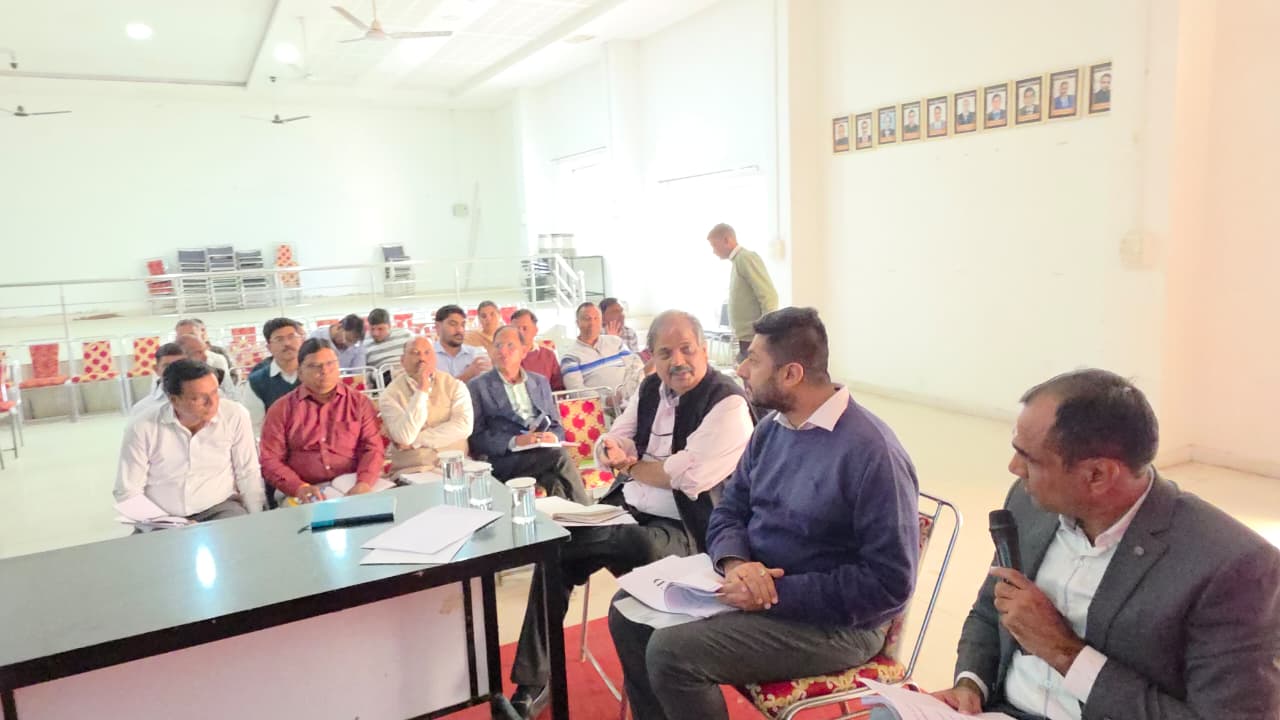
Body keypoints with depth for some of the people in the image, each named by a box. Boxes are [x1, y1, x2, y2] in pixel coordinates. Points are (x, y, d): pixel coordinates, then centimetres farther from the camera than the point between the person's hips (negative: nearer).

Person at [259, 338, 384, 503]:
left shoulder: (360, 403, 11)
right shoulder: (281, 409, 10)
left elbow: (372, 448, 2)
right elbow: (270, 460, 3)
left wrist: (364, 483, -18)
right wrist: (300, 488, -15)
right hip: (306, 497, 0)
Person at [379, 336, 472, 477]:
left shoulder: (455, 386, 4)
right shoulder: (391, 394, 1)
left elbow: (463, 427, -11)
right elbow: (405, 437, -14)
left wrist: (414, 441, -10)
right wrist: (421, 390, -15)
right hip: (412, 470, -1)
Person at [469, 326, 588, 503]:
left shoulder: (540, 382, 23)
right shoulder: (478, 387, 9)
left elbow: (557, 426, 22)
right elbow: (476, 438, 0)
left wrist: (553, 437, -3)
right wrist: (515, 441, -15)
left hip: (544, 451, 4)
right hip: (506, 458, -3)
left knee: (556, 482, -33)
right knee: (559, 456, -32)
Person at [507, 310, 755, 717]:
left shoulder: (728, 403, -14)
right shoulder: (650, 389, 10)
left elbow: (689, 475, -24)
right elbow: (608, 446, 13)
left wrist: (630, 464, -8)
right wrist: (614, 453, -13)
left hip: (683, 527, -8)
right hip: (628, 508, 8)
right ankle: (532, 684, 4)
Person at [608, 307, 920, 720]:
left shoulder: (872, 452, -23)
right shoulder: (771, 427, 4)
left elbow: (889, 583, -23)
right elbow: (729, 510, 7)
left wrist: (778, 592, -25)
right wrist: (735, 563, -17)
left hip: (832, 622, -8)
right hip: (751, 585, 8)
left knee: (671, 653, -22)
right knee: (629, 612, 2)